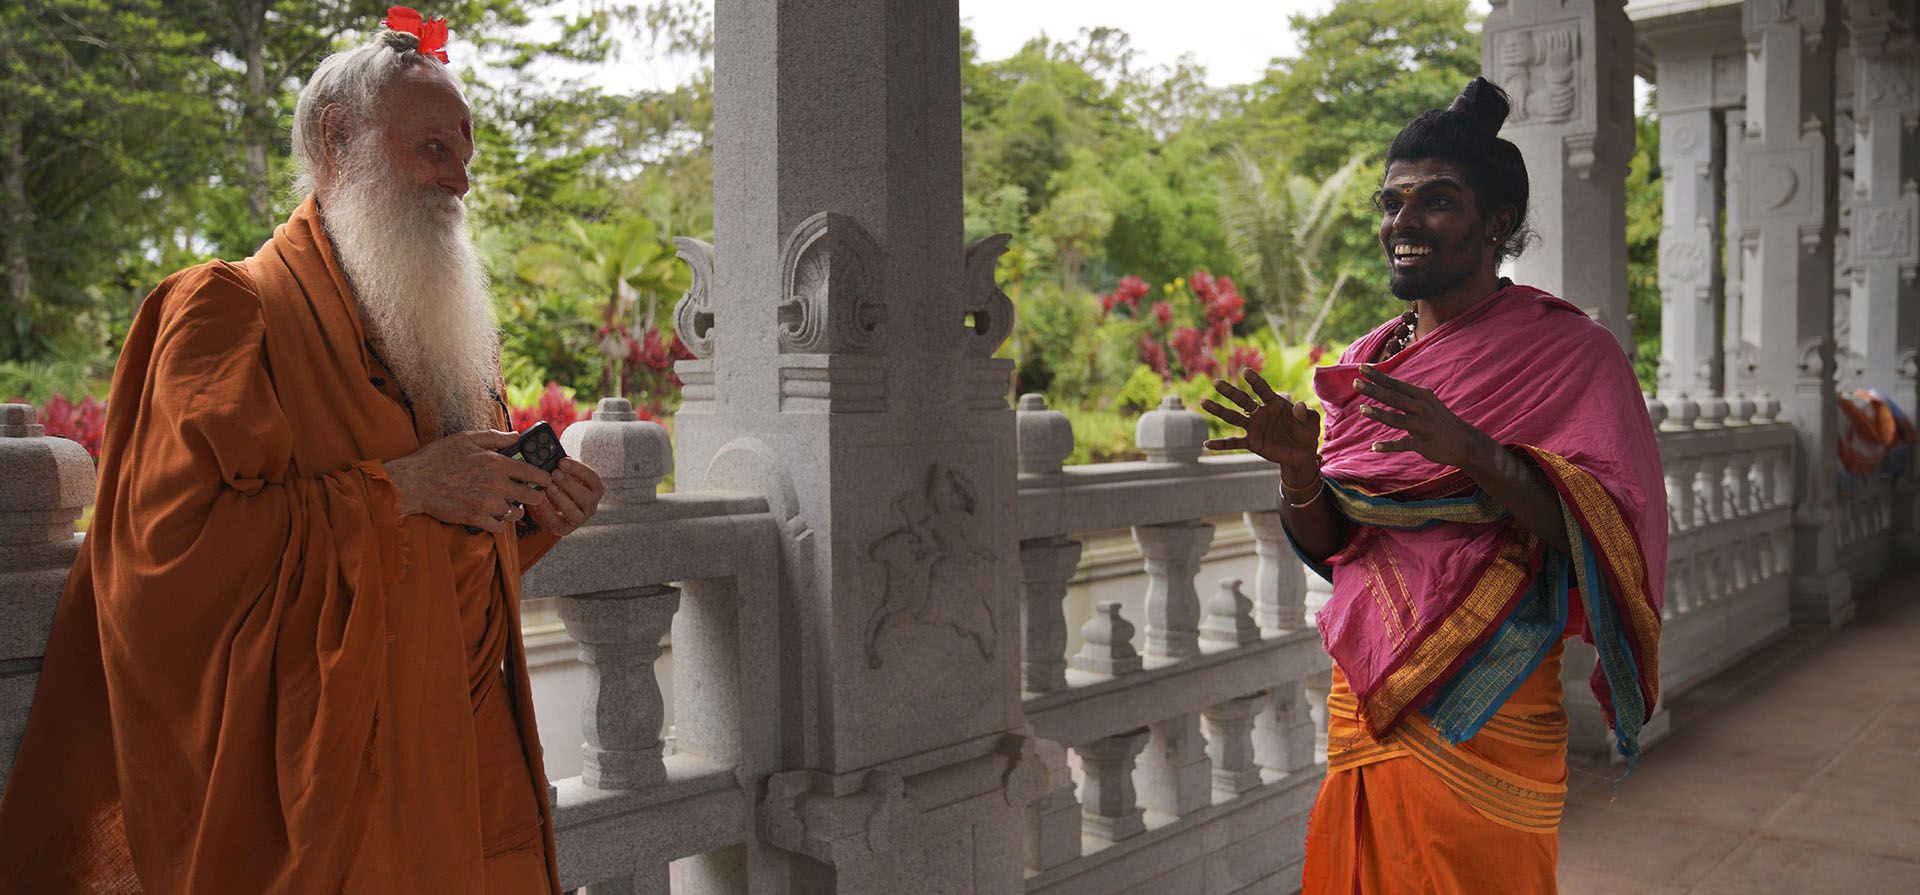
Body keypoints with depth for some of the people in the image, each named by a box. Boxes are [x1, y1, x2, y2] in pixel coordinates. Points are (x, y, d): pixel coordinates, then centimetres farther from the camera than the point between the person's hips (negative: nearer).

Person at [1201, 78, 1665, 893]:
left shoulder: (1569, 350, -6)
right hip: (1364, 696, 5)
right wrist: (1297, 464, -10)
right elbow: (1331, 546, 11)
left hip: (1483, 714, -5)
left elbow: (1602, 532, -16)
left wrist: (1468, 450, -29)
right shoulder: (1370, 360, 9)